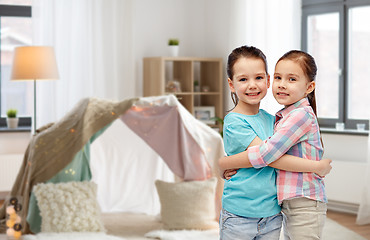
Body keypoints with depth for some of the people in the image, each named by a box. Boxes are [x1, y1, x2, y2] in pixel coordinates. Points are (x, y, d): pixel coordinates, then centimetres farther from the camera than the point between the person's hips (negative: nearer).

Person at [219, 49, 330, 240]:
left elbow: (266, 153, -20)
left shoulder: (301, 115, -16)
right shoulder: (282, 117, 14)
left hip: (304, 206, -9)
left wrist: (223, 163, -10)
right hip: (290, 206, 9)